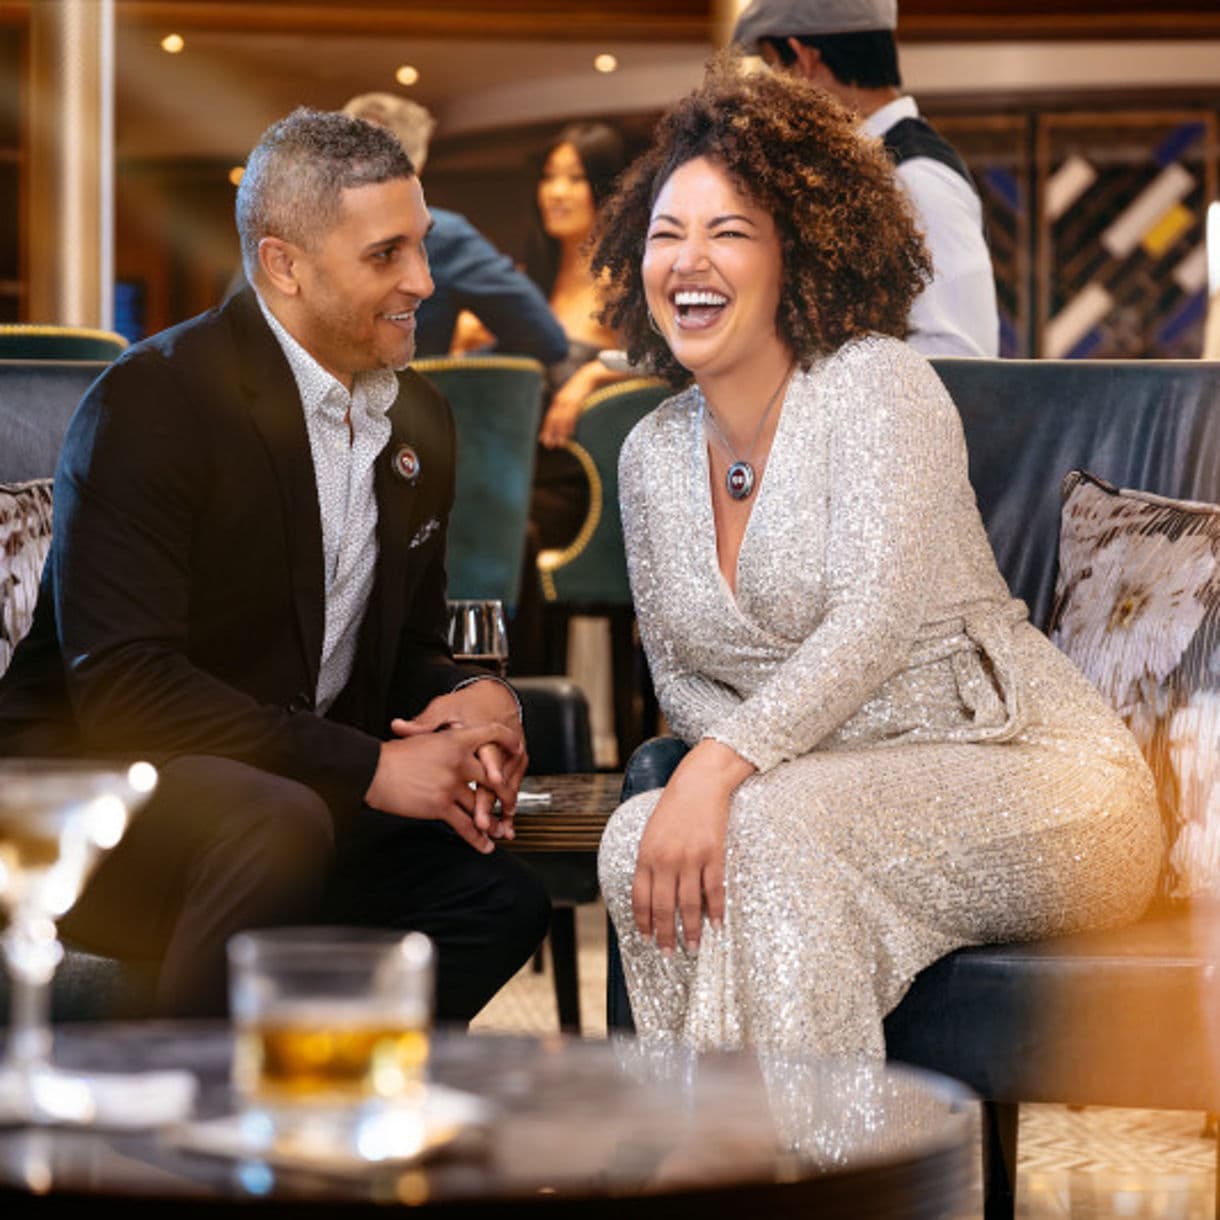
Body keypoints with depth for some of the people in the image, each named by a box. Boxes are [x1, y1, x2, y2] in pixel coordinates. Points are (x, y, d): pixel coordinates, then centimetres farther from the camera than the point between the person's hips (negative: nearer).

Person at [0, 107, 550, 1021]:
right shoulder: (153, 401, -16)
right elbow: (119, 683, -24)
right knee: (278, 829, -35)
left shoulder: (418, 421, 9)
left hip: (298, 802, 8)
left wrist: (474, 700, -8)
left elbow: (412, 646, 18)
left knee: (502, 897, -11)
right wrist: (369, 767, -26)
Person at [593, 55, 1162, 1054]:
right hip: (844, 795, 6)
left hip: (1044, 787, -6)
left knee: (759, 832, -32)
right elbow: (678, 671, 16)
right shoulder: (654, 455, 11)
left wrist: (724, 767, -32)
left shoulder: (878, 384, -9)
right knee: (638, 840, -22)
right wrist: (727, 758, -8)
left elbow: (875, 625, -21)